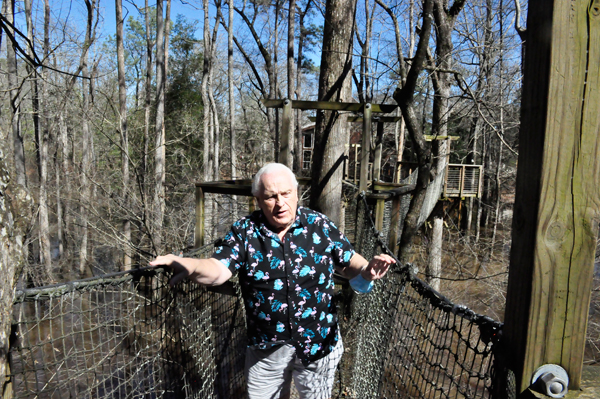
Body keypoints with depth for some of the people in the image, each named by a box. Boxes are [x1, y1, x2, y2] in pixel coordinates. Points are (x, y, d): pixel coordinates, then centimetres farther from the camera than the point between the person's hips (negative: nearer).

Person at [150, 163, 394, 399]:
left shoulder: (320, 225, -8)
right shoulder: (244, 231, -10)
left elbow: (348, 262, -1)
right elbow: (218, 270, -19)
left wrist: (366, 270, -23)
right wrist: (189, 266, -41)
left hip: (318, 342, 0)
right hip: (265, 346, 0)